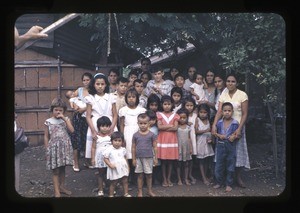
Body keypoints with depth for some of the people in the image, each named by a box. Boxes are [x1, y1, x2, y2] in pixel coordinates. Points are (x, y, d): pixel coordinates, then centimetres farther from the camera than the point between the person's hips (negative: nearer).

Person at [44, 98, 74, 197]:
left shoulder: (66, 119, 3)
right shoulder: (48, 122, -2)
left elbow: (71, 130, -12)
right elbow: (46, 137, 1)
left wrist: (64, 118, -15)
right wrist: (47, 150, -1)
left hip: (65, 147, 3)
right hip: (54, 147, -2)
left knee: (62, 168, 14)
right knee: (55, 170, 1)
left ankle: (62, 186, 29)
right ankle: (56, 190, 7)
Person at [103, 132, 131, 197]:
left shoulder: (123, 149, 2)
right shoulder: (109, 150, -13)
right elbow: (105, 158, -9)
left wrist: (128, 166, 13)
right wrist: (110, 165, -21)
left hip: (123, 169, 4)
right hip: (114, 170, -4)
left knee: (125, 181, 9)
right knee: (113, 183, 7)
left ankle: (126, 194, 21)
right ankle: (111, 195, 19)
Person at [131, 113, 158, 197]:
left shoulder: (151, 135, -3)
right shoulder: (135, 135, -1)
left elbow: (155, 147, 1)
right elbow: (133, 148, 4)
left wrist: (155, 158, 0)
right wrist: (133, 159, 2)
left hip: (149, 158, -1)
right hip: (139, 158, 1)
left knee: (149, 175, 8)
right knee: (140, 175, 8)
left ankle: (149, 191, 22)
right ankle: (140, 192, 16)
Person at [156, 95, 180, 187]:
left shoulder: (174, 115, 6)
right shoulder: (159, 115, 2)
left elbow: (175, 128, -7)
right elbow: (159, 127, -12)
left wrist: (164, 128, -12)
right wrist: (170, 125, -9)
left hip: (172, 140, 2)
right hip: (162, 140, -1)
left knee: (171, 160, 6)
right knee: (163, 160, 3)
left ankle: (169, 179, 17)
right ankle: (164, 179, 13)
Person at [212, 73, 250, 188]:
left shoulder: (242, 95, -6)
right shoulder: (223, 95, 4)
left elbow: (245, 114, -9)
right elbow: (219, 111, -5)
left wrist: (239, 129, -18)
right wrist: (214, 125, -19)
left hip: (237, 126, -3)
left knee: (238, 151, 3)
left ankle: (239, 178, 13)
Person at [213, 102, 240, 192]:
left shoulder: (235, 123, -7)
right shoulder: (219, 122, 0)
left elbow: (238, 135, -2)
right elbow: (215, 132, 7)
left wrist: (234, 137, -22)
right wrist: (219, 135, -13)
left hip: (231, 147, -2)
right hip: (221, 146, 2)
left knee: (230, 167, 7)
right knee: (219, 166, 10)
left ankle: (229, 184, 19)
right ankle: (219, 182, 26)